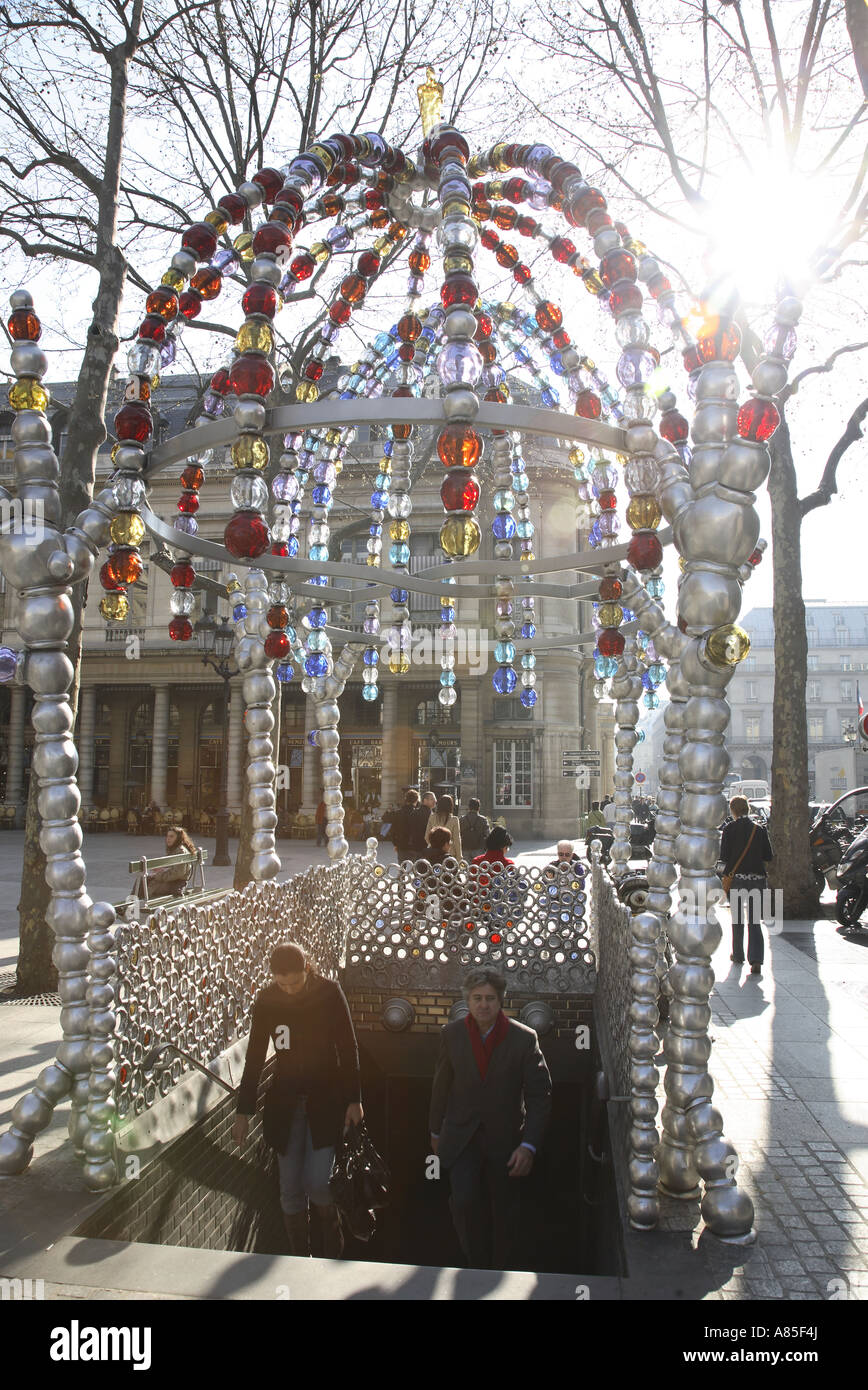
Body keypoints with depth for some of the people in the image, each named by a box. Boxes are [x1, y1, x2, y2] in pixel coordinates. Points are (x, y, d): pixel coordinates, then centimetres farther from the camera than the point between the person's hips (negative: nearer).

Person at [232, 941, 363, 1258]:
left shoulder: (330, 993, -10)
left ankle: (333, 1254, 20)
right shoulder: (266, 1000, -4)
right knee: (290, 1190, 6)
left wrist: (353, 1099, -5)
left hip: (326, 1100, -3)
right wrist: (243, 1110, 5)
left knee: (317, 1184, -7)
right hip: (285, 1102, 3)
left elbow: (348, 1048, -4)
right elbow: (254, 1057, 4)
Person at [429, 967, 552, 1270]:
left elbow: (540, 1096, -10)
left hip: (504, 1139, 0)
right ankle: (476, 1267, 8)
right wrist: (436, 1131, 14)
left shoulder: (524, 1039, -13)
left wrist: (529, 1145, -17)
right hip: (462, 1137, 1)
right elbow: (441, 1086, 7)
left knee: (504, 1211, 12)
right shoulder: (452, 1034, -5)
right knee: (464, 1201, -16)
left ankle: (499, 1273, 37)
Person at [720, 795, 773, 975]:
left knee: (737, 919, 16)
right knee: (754, 921, 2)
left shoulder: (730, 828, -7)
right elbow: (768, 856, 4)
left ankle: (738, 955, 26)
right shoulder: (760, 828, 1)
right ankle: (756, 960, -11)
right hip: (757, 878, 1)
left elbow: (724, 857, -7)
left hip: (736, 878, -1)